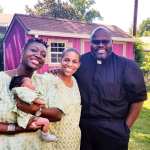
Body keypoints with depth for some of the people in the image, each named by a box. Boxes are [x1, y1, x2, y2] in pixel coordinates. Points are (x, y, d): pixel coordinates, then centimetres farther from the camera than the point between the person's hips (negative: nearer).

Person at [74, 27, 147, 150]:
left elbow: (137, 98, -5)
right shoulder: (81, 62, 2)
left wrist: (126, 126, -6)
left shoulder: (126, 66, -6)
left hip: (113, 129, -2)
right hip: (82, 126, 3)